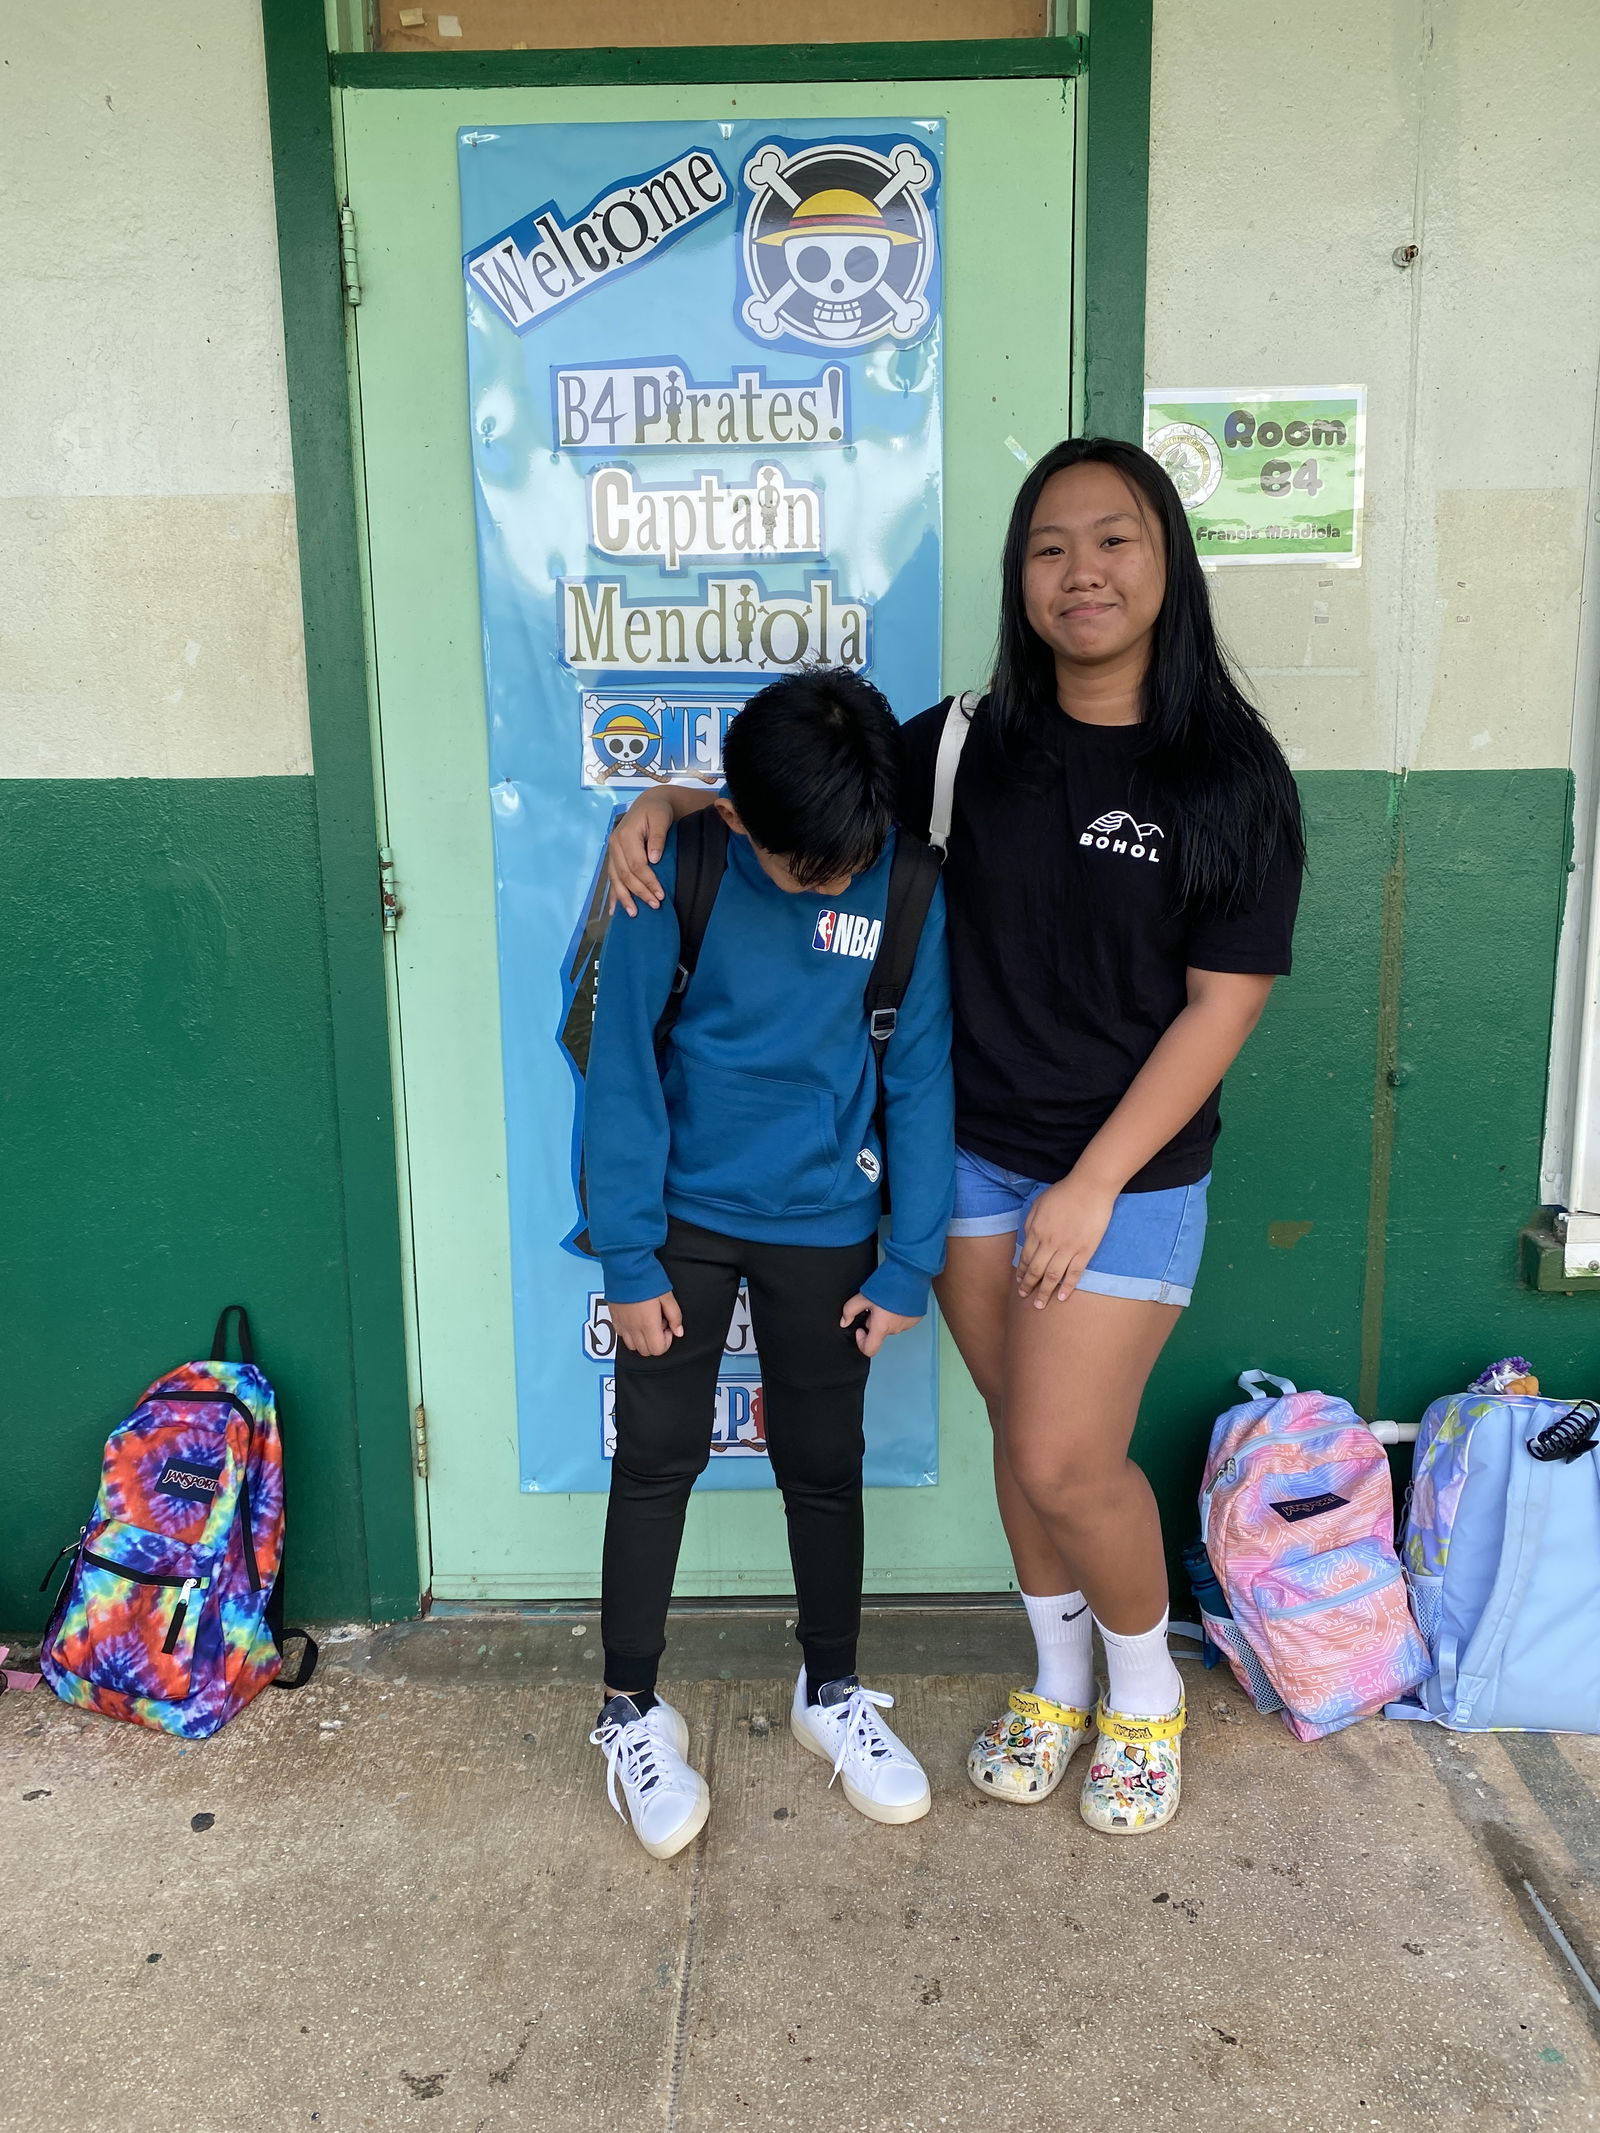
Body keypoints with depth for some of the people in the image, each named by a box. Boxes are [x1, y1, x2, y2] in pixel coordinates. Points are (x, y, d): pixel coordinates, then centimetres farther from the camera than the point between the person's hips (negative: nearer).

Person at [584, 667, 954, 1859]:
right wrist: (628, 1256, -10)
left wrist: (910, 1265, -4)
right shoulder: (674, 871, -16)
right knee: (659, 1459, 8)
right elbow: (624, 1068, -11)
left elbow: (920, 1080, -5)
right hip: (683, 1219, -1)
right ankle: (633, 1711, 28)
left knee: (825, 1465, 14)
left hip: (825, 1230, 1)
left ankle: (832, 1693, 36)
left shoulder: (905, 886, -12)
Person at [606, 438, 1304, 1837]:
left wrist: (1094, 1184, -13)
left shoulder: (1229, 770, -10)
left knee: (1065, 1455, -4)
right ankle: (1059, 1686, 39)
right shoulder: (973, 743, 0)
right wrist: (668, 804, -5)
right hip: (971, 1156, 4)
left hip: (1128, 1171, -3)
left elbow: (1225, 1000, -11)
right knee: (1023, 1436, 14)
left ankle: (1147, 1693, 28)